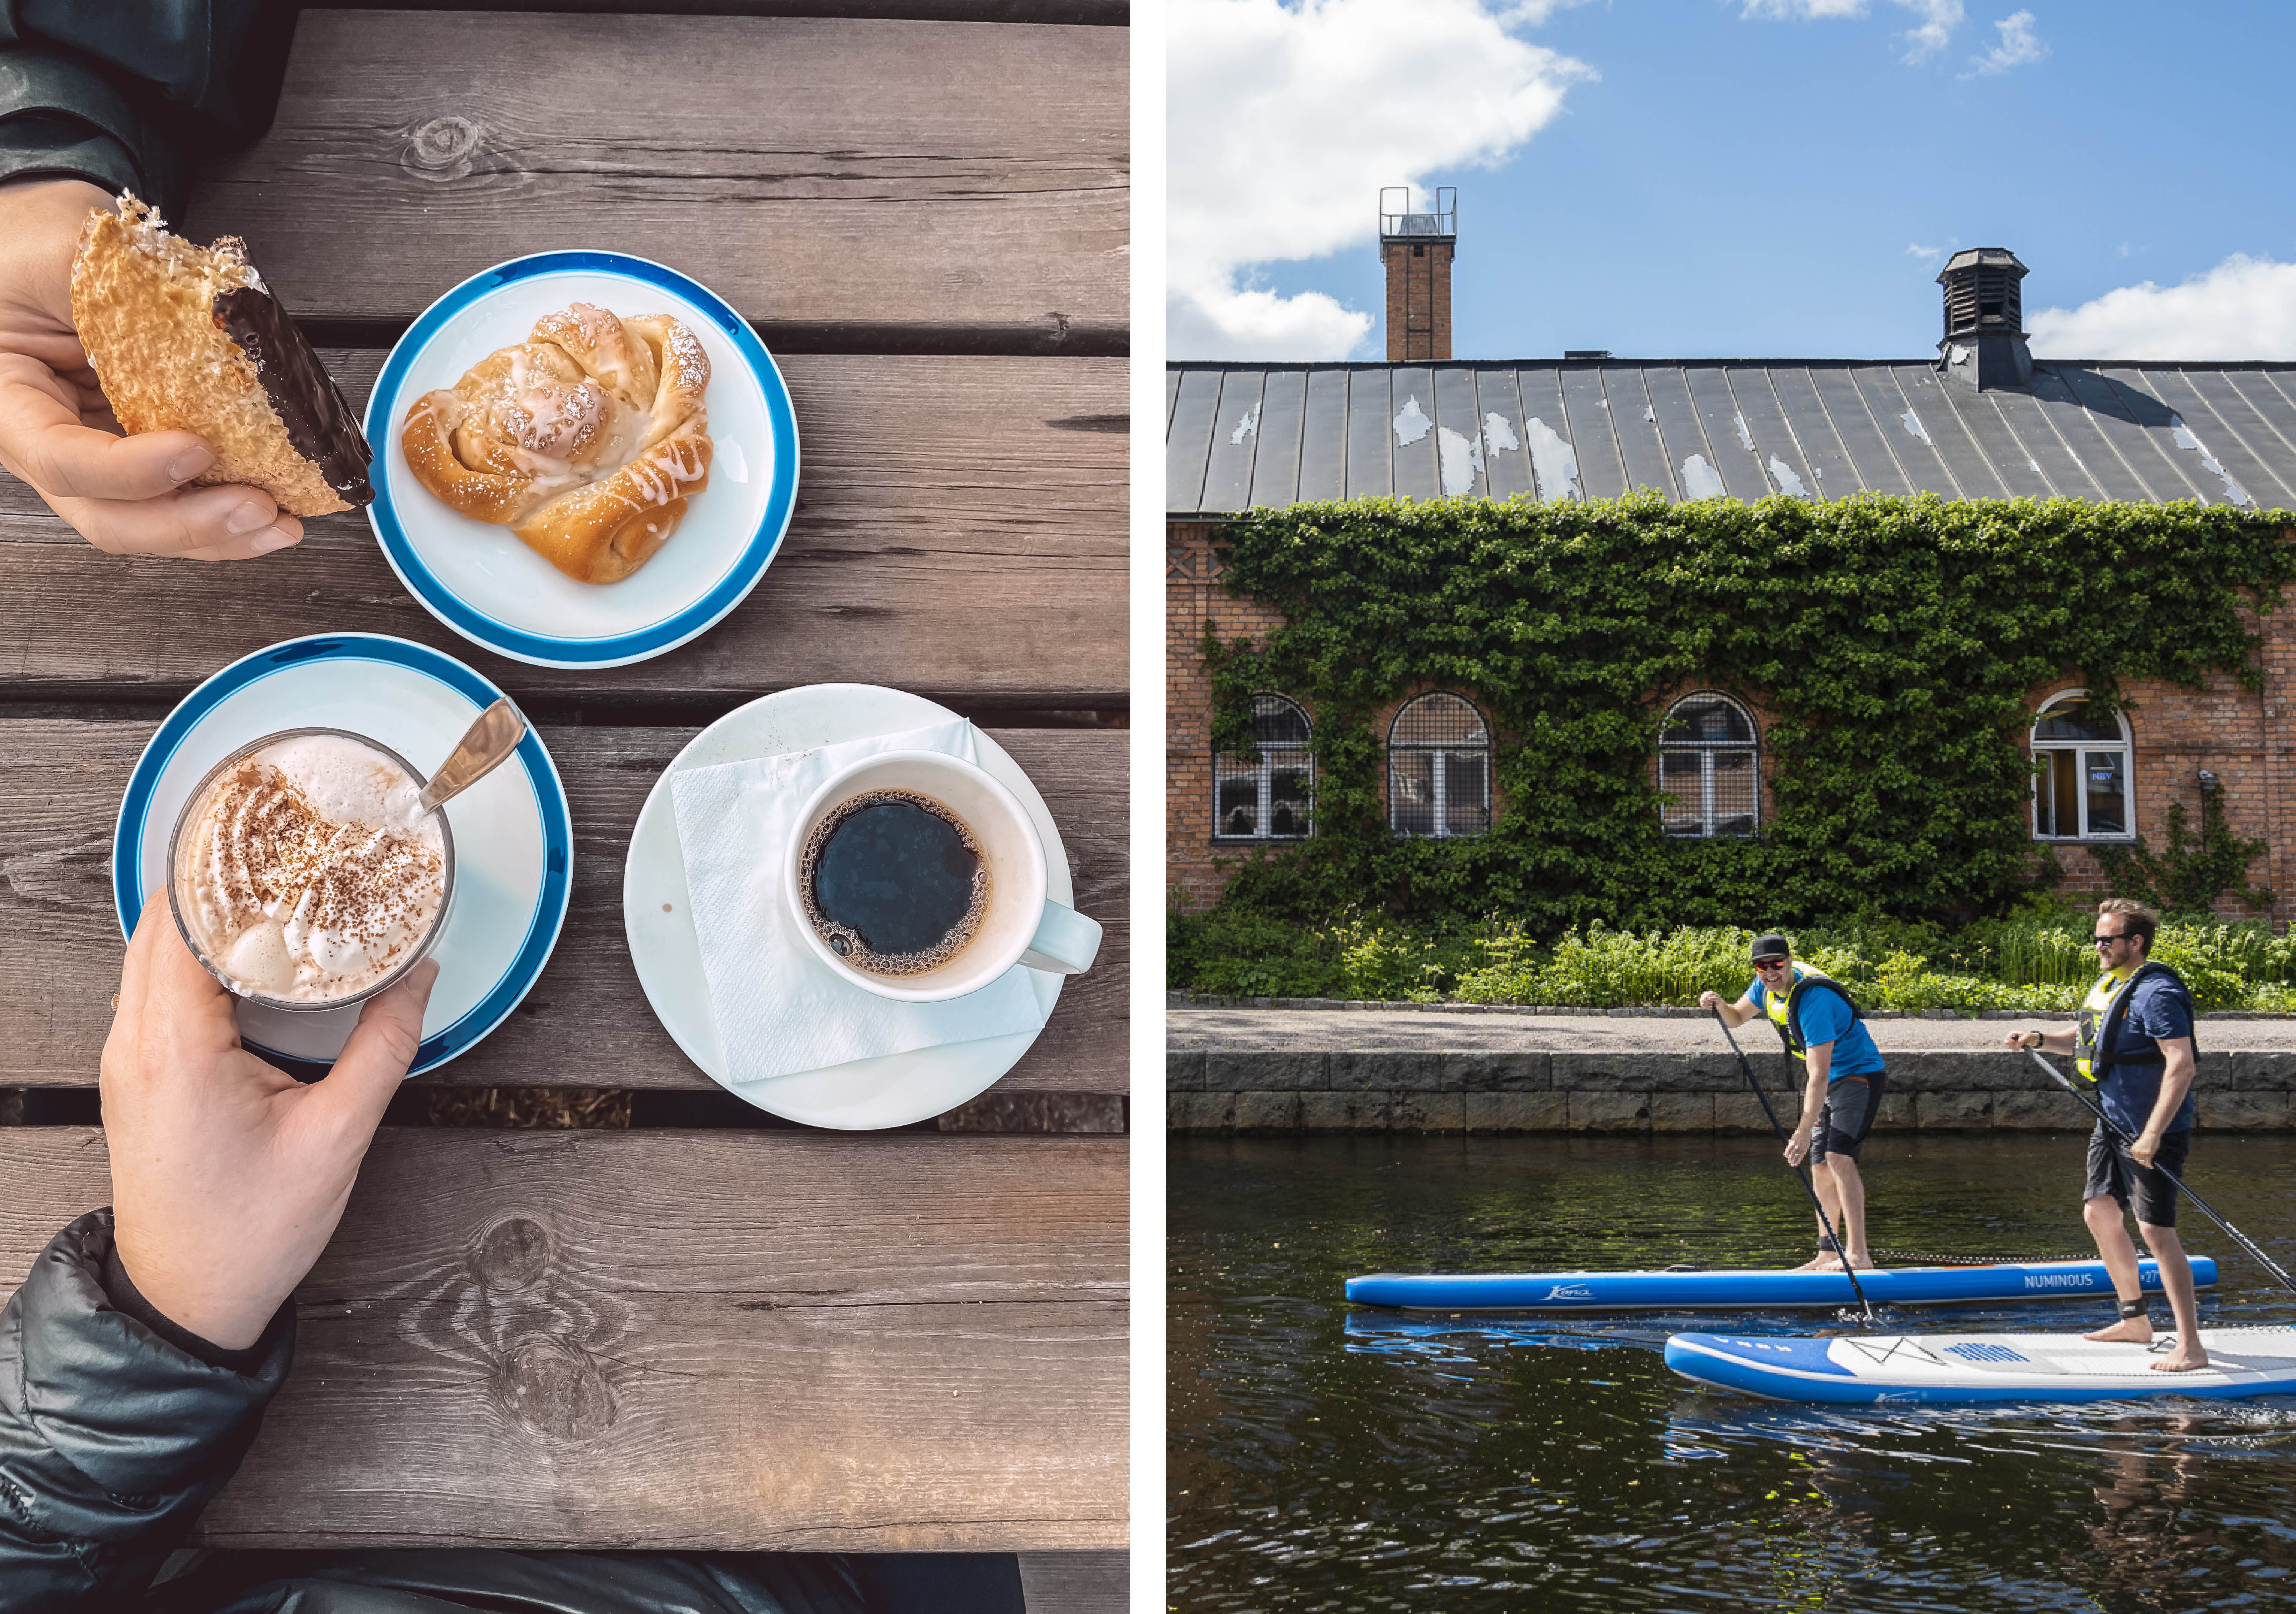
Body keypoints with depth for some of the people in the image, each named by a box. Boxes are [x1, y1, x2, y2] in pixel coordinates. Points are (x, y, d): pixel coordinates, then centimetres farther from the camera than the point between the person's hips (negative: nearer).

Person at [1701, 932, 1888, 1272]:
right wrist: (1719, 1005, -12)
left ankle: (1858, 1254, -27)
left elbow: (1819, 1075, -34)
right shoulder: (1768, 985, -4)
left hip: (1859, 1075, -9)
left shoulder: (1812, 999, -31)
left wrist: (1804, 1132, -37)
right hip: (1829, 1080, 9)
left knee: (1838, 1157, -24)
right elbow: (1737, 1017, 13)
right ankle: (1829, 1253, 15)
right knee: (1820, 1167, 7)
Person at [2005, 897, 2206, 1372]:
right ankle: (2135, 1320, 27)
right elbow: (2090, 1039, 26)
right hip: (2112, 1125, 10)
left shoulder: (2157, 993, -19)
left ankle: (2191, 1346, -6)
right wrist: (2041, 1039, 7)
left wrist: (2152, 1135, -29)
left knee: (2155, 1228, -12)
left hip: (2154, 1132, -10)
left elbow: (2181, 1065, -26)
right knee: (2099, 1213, 13)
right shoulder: (2110, 983, 11)